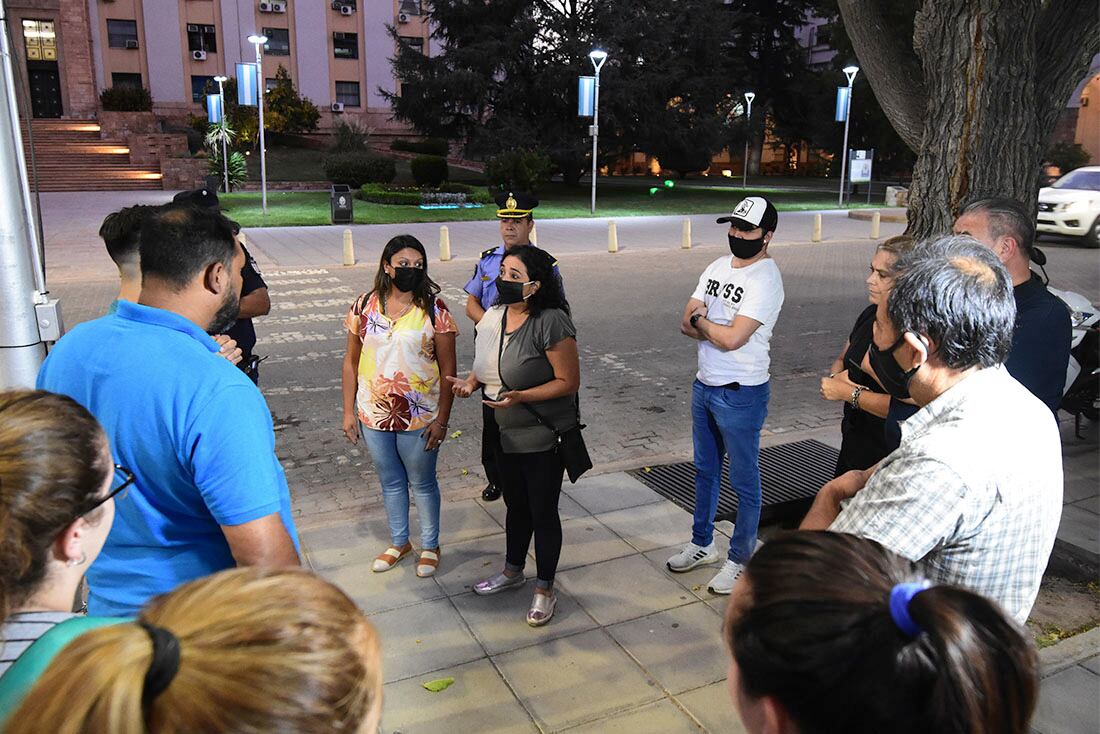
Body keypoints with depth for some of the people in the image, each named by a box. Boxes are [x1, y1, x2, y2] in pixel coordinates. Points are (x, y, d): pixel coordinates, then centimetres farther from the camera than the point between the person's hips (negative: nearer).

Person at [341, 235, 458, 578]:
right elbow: (351, 361, 5)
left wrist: (441, 419, -12)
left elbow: (447, 370, -9)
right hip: (373, 415, 3)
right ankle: (399, 542, 40)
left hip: (419, 418, -3)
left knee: (422, 483, 13)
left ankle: (430, 546, 33)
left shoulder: (433, 309, -10)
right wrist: (349, 411, 3)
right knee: (390, 482, 20)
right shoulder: (365, 305, -2)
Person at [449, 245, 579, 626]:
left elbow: (569, 381, -20)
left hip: (542, 438, -7)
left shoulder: (551, 322, -22)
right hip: (504, 435, 7)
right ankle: (513, 570, 44)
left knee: (543, 512, 8)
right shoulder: (492, 316, 1)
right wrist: (470, 382, -4)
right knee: (516, 505, 23)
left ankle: (545, 589, 26)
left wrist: (520, 397, -29)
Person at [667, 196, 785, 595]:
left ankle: (740, 560, 23)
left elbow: (732, 339, -26)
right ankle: (702, 544, 38)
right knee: (705, 470, 21)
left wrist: (701, 321, -8)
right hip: (704, 385, 8)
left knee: (744, 482, 7)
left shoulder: (766, 279, -18)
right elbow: (686, 323, 3)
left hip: (741, 393, -8)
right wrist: (717, 327, -15)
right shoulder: (718, 266, 7)